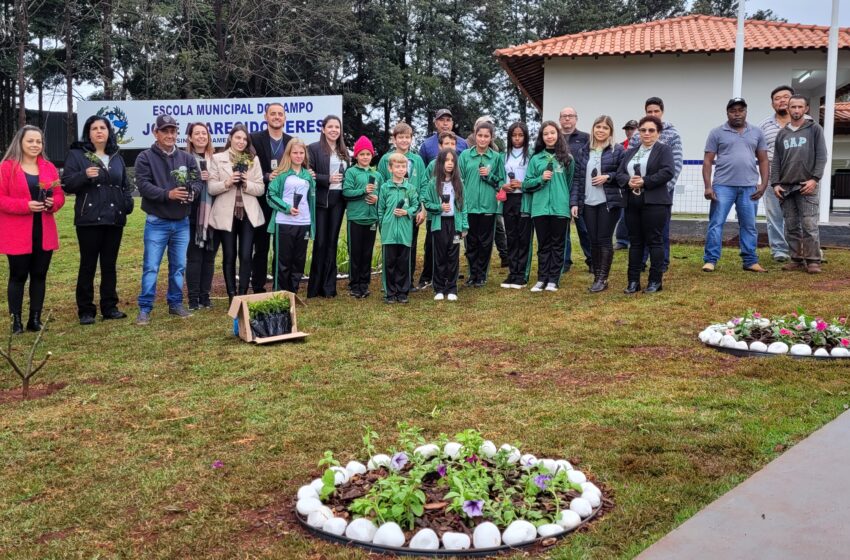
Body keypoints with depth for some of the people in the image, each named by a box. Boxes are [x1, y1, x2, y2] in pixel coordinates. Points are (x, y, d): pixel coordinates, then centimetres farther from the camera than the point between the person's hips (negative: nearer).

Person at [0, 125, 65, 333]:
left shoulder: (49, 167, 11)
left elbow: (60, 195, 13)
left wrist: (53, 203, -10)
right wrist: (26, 205, -21)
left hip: (44, 232, 5)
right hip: (17, 234, -4)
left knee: (39, 276, 8)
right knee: (18, 276, 1)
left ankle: (35, 319, 17)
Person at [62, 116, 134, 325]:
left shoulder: (116, 157, 16)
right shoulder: (76, 154, 1)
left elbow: (125, 185, 22)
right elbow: (67, 184, -6)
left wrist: (128, 203, 4)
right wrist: (85, 175, -23)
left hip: (114, 219, 5)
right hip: (89, 220, -4)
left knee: (109, 264, 9)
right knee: (88, 265, 0)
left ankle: (110, 307, 16)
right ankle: (86, 310, 6)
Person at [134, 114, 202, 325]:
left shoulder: (187, 158, 8)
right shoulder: (145, 158, -3)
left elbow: (197, 182, 2)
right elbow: (143, 185, -14)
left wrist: (191, 191, -20)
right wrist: (168, 194, -25)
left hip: (182, 222, 4)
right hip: (157, 222, -4)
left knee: (179, 266, 11)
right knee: (151, 267, -3)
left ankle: (175, 303, 23)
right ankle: (144, 308, 2)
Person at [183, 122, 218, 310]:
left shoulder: (215, 160, 8)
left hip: (212, 216, 3)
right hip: (193, 217, -3)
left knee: (209, 257, 8)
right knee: (194, 257, 0)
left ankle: (205, 295, 16)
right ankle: (193, 298, 6)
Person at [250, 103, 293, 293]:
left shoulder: (292, 141, 8)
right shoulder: (255, 139, -2)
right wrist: (267, 177, -19)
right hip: (262, 202, -2)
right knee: (261, 247, 5)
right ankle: (258, 288, 12)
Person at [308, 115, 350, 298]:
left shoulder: (344, 151, 14)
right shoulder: (314, 148, -2)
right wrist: (328, 179, -17)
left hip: (338, 201, 5)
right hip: (321, 200, -4)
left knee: (332, 243, 7)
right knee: (320, 242, -2)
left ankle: (328, 286, 12)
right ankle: (315, 287, 6)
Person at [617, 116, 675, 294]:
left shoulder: (664, 150, 0)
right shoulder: (632, 151, 17)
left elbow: (668, 172, -14)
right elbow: (620, 172, 11)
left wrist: (644, 182, -18)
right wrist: (628, 181, -11)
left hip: (655, 202, -6)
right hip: (632, 202, 6)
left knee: (654, 241, -2)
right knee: (635, 241, 8)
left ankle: (655, 281, 5)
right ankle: (633, 281, 12)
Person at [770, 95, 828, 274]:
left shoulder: (814, 129, 6)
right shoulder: (782, 134, 16)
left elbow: (821, 156, -1)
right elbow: (776, 161, 14)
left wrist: (815, 179, -11)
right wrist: (775, 183, 3)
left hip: (807, 187, -4)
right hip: (785, 187, 4)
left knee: (809, 226, -9)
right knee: (791, 227, 4)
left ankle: (813, 261, -6)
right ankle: (797, 259, 10)